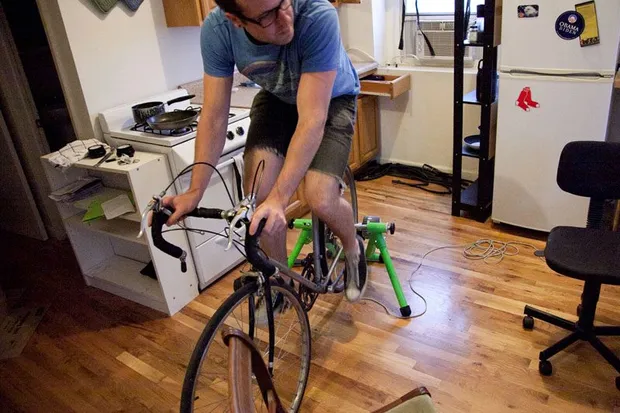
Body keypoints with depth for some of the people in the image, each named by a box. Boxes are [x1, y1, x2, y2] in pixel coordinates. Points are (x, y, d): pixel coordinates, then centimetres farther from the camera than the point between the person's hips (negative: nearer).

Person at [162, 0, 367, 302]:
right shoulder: (216, 30, -25)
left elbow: (311, 120, -40)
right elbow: (214, 118, -20)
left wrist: (278, 197, -47)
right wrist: (194, 192, -28)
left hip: (330, 99, -3)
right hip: (276, 98, 3)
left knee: (321, 199, -23)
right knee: (257, 197, -15)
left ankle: (353, 248, 13)